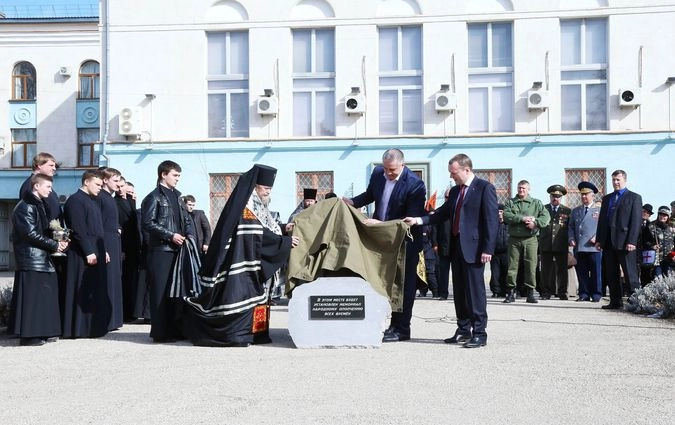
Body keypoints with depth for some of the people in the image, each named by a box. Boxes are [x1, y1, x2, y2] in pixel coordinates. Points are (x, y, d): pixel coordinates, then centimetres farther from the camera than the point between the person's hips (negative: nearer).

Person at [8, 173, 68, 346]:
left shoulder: (38, 205, 16)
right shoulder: (26, 206, -12)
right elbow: (32, 234, -18)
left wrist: (59, 242, 2)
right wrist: (55, 245, -13)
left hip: (42, 258, 9)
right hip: (31, 259, -9)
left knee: (45, 294, 10)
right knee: (32, 296, -7)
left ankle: (43, 332, 15)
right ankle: (29, 335, -3)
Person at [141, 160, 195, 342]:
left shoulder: (176, 196, 18)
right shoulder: (154, 197, -4)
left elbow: (187, 220, 22)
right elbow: (148, 223, -12)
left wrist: (190, 235, 3)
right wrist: (170, 235, -15)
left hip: (178, 249, 7)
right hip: (161, 250, -7)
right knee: (161, 291, -4)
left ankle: (176, 329, 17)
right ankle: (160, 332, 1)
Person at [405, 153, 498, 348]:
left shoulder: (485, 188, -7)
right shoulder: (455, 190, 16)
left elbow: (491, 220, -12)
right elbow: (443, 214, 17)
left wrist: (488, 249, -17)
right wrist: (419, 220, 5)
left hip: (474, 248, -8)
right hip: (456, 246, 8)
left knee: (475, 290, -5)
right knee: (459, 291, 12)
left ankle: (479, 333, 2)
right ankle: (463, 331, 22)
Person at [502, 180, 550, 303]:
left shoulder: (536, 203, 12)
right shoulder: (510, 202, 11)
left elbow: (546, 216, 2)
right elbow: (506, 216, -6)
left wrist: (535, 223, -15)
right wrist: (522, 218, -15)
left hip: (530, 239, 0)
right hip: (514, 239, 0)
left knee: (531, 266, -2)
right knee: (512, 266, 0)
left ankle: (530, 293, 6)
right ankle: (511, 292, 7)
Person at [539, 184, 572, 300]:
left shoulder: (567, 211, 11)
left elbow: (571, 228, 8)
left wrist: (569, 241, 0)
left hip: (561, 246, 0)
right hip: (546, 245, 0)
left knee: (562, 270, 2)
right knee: (546, 270, 1)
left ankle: (562, 292, 8)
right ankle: (546, 292, 6)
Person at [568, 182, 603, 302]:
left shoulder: (599, 210, 7)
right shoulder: (575, 211, 20)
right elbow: (571, 227, 18)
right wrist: (571, 239, 3)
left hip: (594, 247, -4)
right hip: (579, 247, 4)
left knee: (596, 272, -1)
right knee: (581, 272, 3)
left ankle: (596, 295, 5)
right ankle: (584, 294, 8)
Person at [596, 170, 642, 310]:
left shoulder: (634, 197, 2)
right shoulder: (607, 198, 20)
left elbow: (636, 221, -6)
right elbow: (601, 219, 18)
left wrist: (631, 241, -14)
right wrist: (599, 239, 9)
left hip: (625, 241, -6)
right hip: (608, 241, 6)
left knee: (630, 274, -6)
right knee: (611, 274, 6)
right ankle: (616, 302, 11)